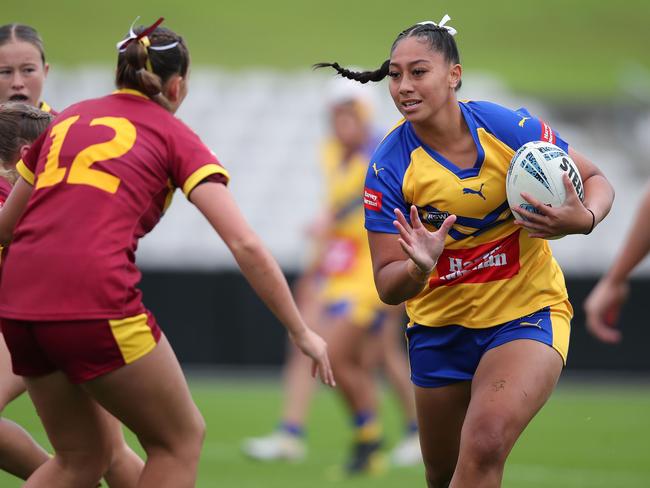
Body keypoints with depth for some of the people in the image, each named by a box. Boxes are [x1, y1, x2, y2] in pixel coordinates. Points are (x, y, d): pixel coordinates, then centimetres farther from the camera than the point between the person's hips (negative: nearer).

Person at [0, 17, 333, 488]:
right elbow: (246, 245, 0)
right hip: (95, 297, -6)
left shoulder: (67, 119, 22)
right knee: (181, 439, 14)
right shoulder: (173, 135, 8)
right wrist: (302, 332, 6)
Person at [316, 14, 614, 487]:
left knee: (483, 447, -26)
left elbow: (596, 180, -2)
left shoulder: (511, 128, -16)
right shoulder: (390, 166, -14)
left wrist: (583, 218, -25)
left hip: (528, 311, -3)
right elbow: (387, 286, -15)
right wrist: (418, 269, -38)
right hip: (441, 324, 3)